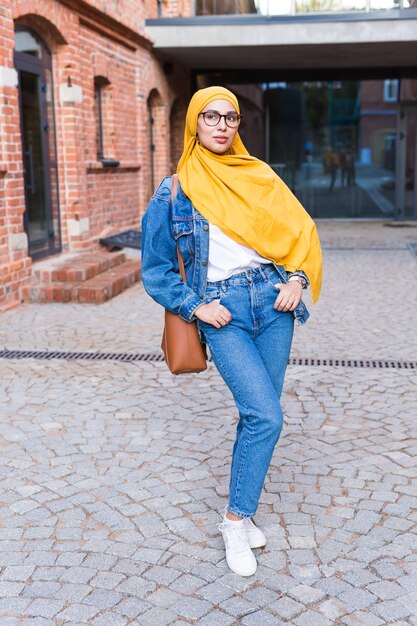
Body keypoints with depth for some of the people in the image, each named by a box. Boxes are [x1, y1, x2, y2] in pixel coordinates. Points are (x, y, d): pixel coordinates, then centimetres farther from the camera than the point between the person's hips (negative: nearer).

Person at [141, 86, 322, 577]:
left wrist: (297, 279, -2)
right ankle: (236, 523, 4)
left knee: (257, 415, 7)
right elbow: (155, 270, 6)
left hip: (272, 302, 3)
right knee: (267, 416, -14)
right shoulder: (172, 194, 4)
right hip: (221, 313, -3)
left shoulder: (259, 177, 11)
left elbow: (299, 232, 15)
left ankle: (239, 511, 26)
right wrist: (195, 307, -6)